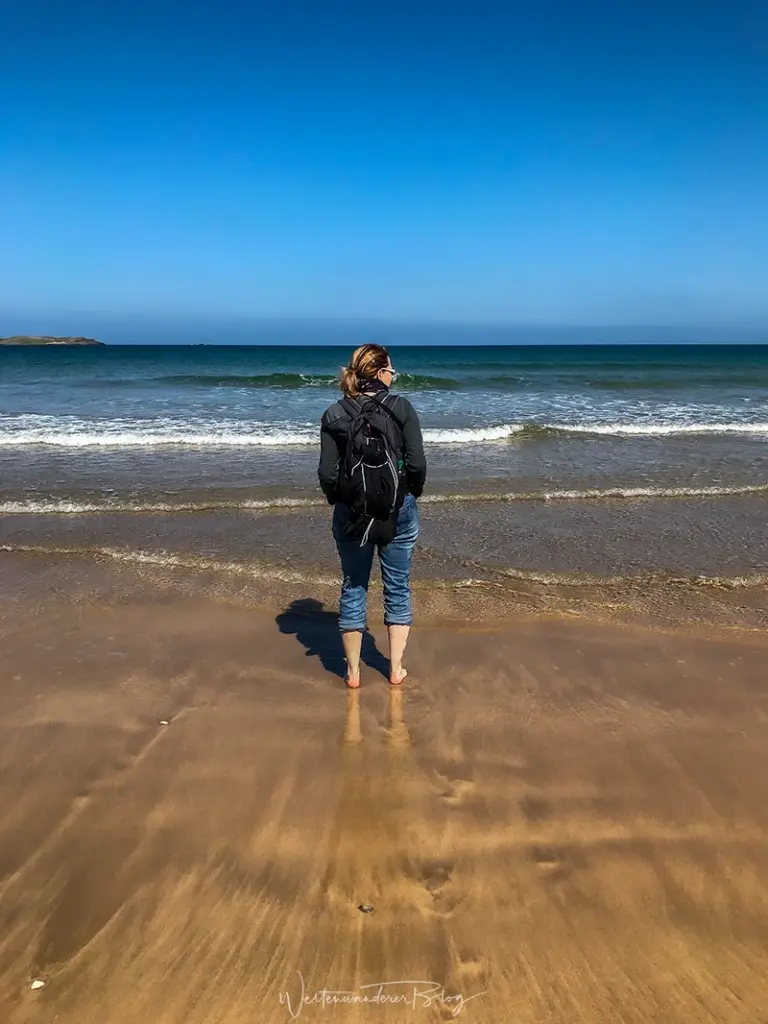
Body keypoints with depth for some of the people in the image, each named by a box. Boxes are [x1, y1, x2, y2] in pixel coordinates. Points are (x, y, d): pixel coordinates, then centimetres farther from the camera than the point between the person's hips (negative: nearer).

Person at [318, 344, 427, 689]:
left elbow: (327, 473, -6)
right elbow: (417, 464, -11)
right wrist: (412, 495, 7)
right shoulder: (402, 408, -8)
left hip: (351, 512, 1)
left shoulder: (333, 415, -3)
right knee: (398, 587, 13)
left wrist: (337, 502, 12)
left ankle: (353, 672, 23)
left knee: (353, 587, 13)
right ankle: (396, 669, 22)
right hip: (398, 510, -1)